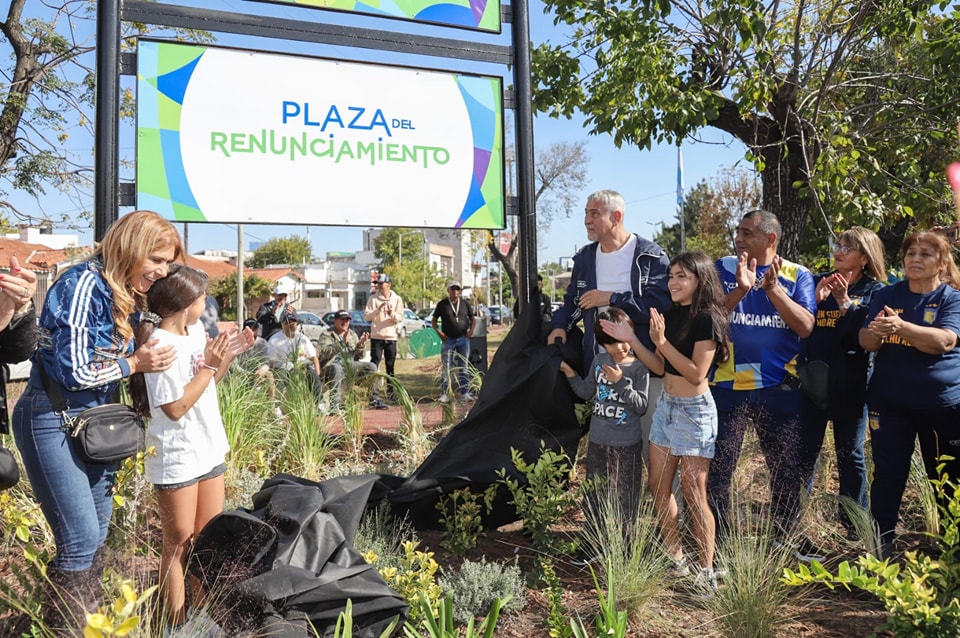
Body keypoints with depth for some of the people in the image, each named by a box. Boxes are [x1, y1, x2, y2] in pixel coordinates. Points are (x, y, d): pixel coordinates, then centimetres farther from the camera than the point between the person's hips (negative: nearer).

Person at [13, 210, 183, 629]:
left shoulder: (125, 293, 7)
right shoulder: (84, 284, -18)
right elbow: (74, 371, -21)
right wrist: (134, 363, -12)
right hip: (53, 422, -8)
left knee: (97, 534, 14)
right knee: (80, 538, -8)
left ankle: (87, 620, 29)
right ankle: (62, 627, 9)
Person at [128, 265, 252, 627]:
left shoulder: (197, 330, 3)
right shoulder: (161, 345, -20)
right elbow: (176, 407, -21)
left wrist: (228, 355, 0)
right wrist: (209, 365, -19)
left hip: (209, 450, 8)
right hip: (176, 458, -8)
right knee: (179, 545, 6)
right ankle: (176, 622, 21)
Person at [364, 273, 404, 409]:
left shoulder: (397, 299, 5)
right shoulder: (373, 299, 1)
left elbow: (400, 319, 1)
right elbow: (366, 316, -6)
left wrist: (393, 314, -19)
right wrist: (378, 310, -20)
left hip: (391, 337, 2)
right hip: (376, 336, -2)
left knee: (390, 367, 13)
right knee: (374, 366, -9)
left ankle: (390, 392, 29)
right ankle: (374, 396, -12)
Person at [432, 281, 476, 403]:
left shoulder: (465, 304, 5)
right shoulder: (442, 304, 0)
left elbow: (473, 318, 14)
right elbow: (433, 321, 5)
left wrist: (471, 329, -2)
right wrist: (439, 332, -8)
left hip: (463, 339, 2)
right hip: (448, 339, -2)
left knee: (463, 367, 6)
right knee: (446, 368, -2)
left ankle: (464, 393, 12)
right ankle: (444, 394, 3)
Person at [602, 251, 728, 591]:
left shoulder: (707, 318, -14)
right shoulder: (670, 314, 8)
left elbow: (696, 374, -19)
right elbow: (660, 367, 9)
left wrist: (662, 341, -22)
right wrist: (629, 339, 1)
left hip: (694, 409, -8)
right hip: (666, 404, 8)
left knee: (693, 492, -3)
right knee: (659, 486, 11)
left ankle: (707, 570, 11)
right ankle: (675, 559, 25)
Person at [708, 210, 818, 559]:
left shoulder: (797, 275, 3)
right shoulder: (723, 268, 1)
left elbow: (805, 327, -10)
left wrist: (773, 288, -20)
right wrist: (740, 290, -24)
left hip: (778, 386, 1)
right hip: (727, 384, -1)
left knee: (786, 465, 13)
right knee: (718, 466, 4)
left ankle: (787, 534, 31)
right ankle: (717, 537, 18)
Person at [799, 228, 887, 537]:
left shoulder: (874, 290, 2)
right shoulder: (817, 282, 7)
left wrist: (844, 301, -19)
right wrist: (816, 300, -14)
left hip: (850, 385, -1)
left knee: (850, 454, 10)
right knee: (804, 452, 4)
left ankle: (854, 523, 22)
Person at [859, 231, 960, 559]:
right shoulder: (886, 294, 5)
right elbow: (866, 342, -3)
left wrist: (901, 326, -36)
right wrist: (875, 331, -26)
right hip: (889, 402, 1)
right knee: (888, 473, 2)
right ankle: (881, 544, 10)